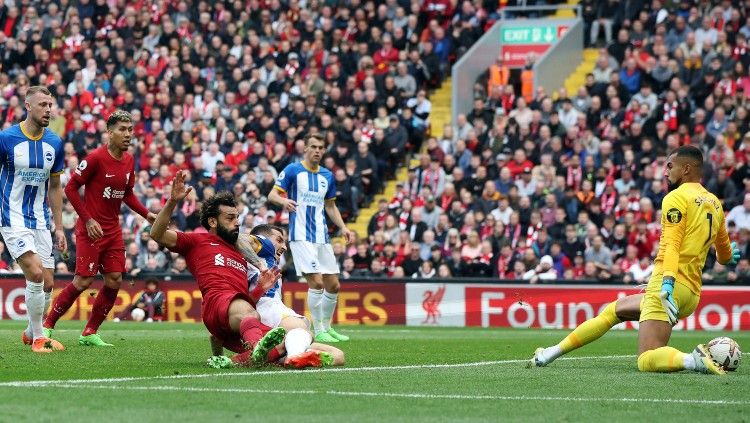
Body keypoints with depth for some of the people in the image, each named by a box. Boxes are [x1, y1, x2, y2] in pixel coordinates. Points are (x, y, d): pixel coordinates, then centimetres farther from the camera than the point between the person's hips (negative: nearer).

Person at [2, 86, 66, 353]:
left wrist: (59, 227, 12)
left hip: (41, 221, 5)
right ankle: (38, 338, -7)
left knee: (47, 284, 4)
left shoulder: (54, 143, 3)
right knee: (35, 273, -20)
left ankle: (31, 333, 27)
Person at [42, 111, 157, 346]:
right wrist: (88, 219, -16)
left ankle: (90, 333, 12)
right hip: (91, 229, -7)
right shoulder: (96, 158, -15)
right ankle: (47, 325, 5)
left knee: (115, 280, 1)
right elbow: (70, 188, -11)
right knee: (83, 281, -9)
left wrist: (147, 215, 9)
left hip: (113, 230, 7)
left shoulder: (129, 161, 8)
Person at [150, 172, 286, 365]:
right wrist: (172, 201, -4)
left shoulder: (241, 255, 40)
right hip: (218, 300, -6)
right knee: (247, 313, -43)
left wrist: (260, 286, 18)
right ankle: (258, 348, -73)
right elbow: (157, 234, 9)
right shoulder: (198, 241, 23)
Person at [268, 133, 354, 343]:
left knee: (333, 285, 6)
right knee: (316, 282, -16)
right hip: (301, 236, -6)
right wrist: (283, 200, -28)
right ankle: (318, 331, -6)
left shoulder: (327, 176, 13)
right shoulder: (293, 170, -3)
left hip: (322, 236, 6)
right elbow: (272, 194, -6)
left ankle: (326, 326, 23)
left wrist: (343, 227, 9)